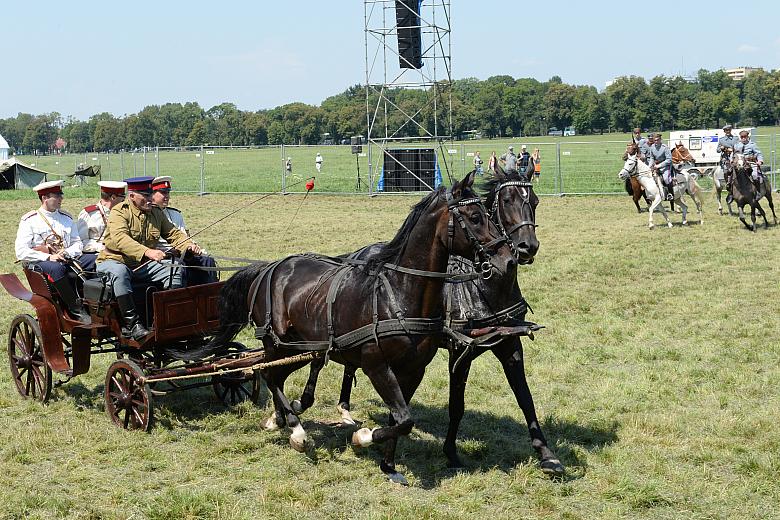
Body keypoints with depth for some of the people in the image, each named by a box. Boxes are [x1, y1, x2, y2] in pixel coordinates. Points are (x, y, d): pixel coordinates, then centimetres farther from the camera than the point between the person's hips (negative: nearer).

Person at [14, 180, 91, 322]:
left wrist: (67, 253, -8)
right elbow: (21, 251, -7)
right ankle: (76, 309, -32)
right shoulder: (29, 221, 3)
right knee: (56, 268, -38)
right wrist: (48, 257, -17)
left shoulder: (66, 219, 19)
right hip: (37, 263, -4)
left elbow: (77, 244, 16)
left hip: (64, 261, 4)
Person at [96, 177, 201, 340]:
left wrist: (188, 245, -12)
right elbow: (120, 239, -29)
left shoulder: (156, 213, 10)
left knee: (175, 269, -13)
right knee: (119, 272, -39)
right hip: (115, 261, -6)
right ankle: (131, 323, -39)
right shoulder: (119, 212, -12)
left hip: (143, 265, 6)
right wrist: (147, 252, -44)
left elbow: (173, 233, 12)